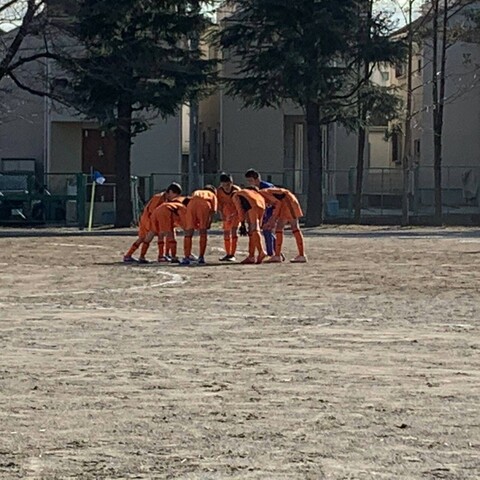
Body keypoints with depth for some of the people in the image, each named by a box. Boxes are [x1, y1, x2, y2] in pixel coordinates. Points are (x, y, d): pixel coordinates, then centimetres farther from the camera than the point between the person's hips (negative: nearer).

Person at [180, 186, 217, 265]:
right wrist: (209, 222, 19)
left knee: (188, 232, 7)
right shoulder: (213, 195, 34)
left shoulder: (196, 192, 43)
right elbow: (213, 210, 14)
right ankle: (201, 257, 10)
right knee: (203, 232, 12)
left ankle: (187, 257, 1)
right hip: (205, 205, -2)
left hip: (191, 204, 2)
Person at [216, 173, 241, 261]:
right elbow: (219, 204, -11)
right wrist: (222, 215, -24)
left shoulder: (236, 190, -25)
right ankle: (228, 254, 20)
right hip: (226, 213, 4)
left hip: (236, 211, -4)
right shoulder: (219, 191, -18)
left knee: (234, 230, -15)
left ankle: (232, 254, -16)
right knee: (226, 232, 8)